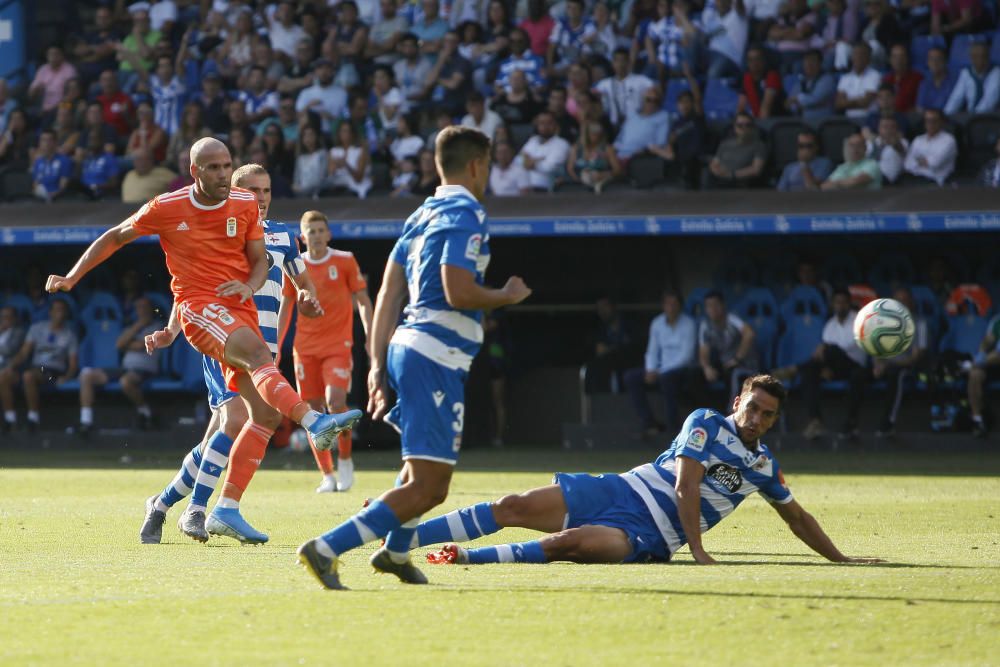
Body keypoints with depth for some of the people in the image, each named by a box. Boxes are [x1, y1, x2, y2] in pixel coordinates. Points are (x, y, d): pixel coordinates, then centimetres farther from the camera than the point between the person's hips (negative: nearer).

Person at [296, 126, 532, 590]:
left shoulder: (422, 215, 17)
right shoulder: (466, 214, -11)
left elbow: (389, 292, 14)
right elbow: (459, 292, -22)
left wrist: (378, 363, 14)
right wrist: (507, 296, -3)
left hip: (406, 345, 10)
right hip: (437, 357, -10)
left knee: (429, 464, 35)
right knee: (427, 487, -12)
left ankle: (395, 551, 45)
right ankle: (326, 550, -20)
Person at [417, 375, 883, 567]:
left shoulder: (765, 467, 11)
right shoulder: (705, 423, -2)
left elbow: (798, 519, 25)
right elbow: (686, 485, -11)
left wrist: (842, 560, 21)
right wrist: (697, 550, -20)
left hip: (647, 537, 1)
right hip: (619, 492, -1)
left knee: (568, 543, -32)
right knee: (513, 508, -15)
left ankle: (464, 558, -33)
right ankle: (393, 541, -16)